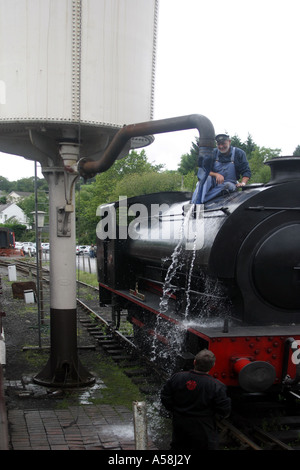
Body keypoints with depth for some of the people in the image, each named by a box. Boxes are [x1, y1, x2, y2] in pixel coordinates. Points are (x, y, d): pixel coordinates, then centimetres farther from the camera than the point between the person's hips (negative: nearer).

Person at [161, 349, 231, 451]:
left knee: (178, 446, 25)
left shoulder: (177, 377, -14)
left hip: (179, 423, 3)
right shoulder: (216, 386, -23)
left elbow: (165, 397, -4)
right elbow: (224, 412, -17)